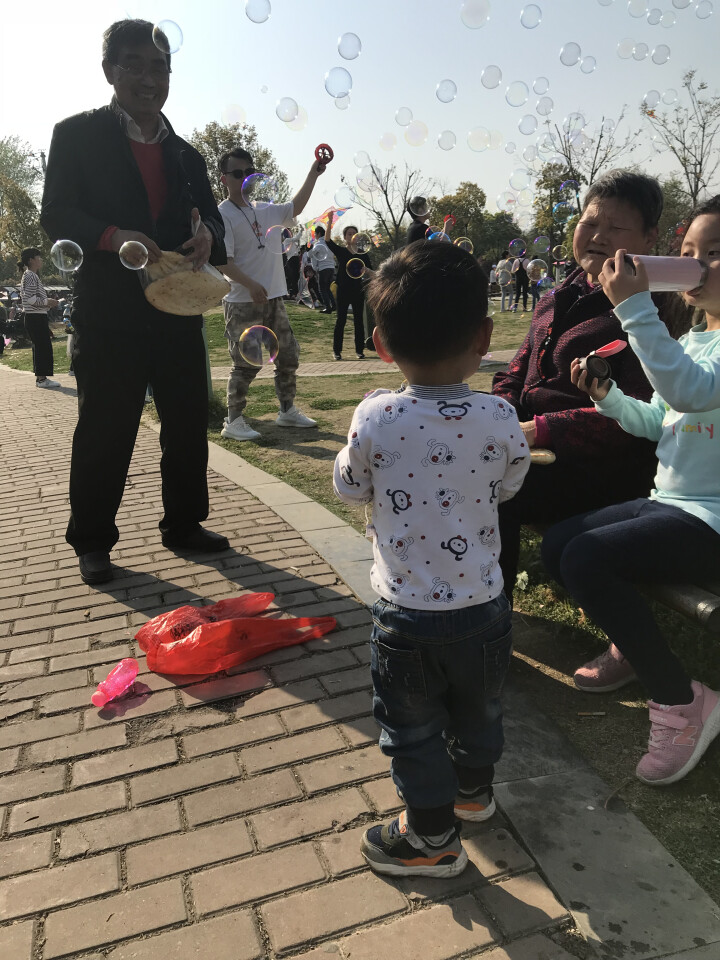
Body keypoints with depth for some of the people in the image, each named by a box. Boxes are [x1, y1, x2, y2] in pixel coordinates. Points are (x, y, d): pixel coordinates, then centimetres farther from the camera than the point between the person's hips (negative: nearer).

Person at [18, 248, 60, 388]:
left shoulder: (31, 275, 19)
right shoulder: (31, 276, -12)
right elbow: (30, 298, -21)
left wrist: (47, 303, 14)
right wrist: (47, 302, -14)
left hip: (36, 317, 11)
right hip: (36, 318, -11)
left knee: (39, 347, 12)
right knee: (44, 347, -9)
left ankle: (40, 377, 16)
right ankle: (42, 378, -7)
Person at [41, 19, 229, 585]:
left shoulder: (185, 154, 18)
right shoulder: (78, 135, 4)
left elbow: (210, 214, 11)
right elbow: (56, 214, -4)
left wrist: (207, 235, -14)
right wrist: (113, 237, -23)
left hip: (178, 310, 5)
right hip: (109, 310, -5)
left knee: (189, 421, 8)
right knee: (105, 429, 0)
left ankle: (183, 524, 24)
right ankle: (92, 542, 15)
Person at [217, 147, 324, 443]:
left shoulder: (266, 211, 15)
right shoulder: (222, 215, -7)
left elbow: (296, 208, 24)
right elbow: (223, 260, -16)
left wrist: (314, 173, 17)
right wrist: (251, 285, -28)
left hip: (274, 299, 8)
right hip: (243, 304, -7)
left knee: (288, 356, 12)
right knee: (246, 364, -6)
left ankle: (287, 411, 25)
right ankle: (233, 421, 4)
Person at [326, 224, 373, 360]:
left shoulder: (362, 254, 10)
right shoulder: (340, 251, 4)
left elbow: (372, 273, 7)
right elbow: (327, 240, -12)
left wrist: (367, 270, -16)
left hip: (358, 290, 2)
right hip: (343, 291, -2)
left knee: (359, 320, 4)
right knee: (341, 320, -1)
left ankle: (359, 350, 11)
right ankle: (337, 350, 6)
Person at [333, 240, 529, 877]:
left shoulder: (374, 419, -20)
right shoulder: (499, 420, -15)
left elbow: (350, 488, -3)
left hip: (406, 616, -3)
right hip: (483, 608, 3)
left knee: (413, 728, 18)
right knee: (478, 706, 28)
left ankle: (432, 836, 35)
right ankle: (474, 787, 53)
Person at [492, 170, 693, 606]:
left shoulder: (654, 311, -8)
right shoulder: (560, 298, 17)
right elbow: (516, 374, 19)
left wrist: (540, 429, -23)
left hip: (599, 467, -8)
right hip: (534, 446, 8)